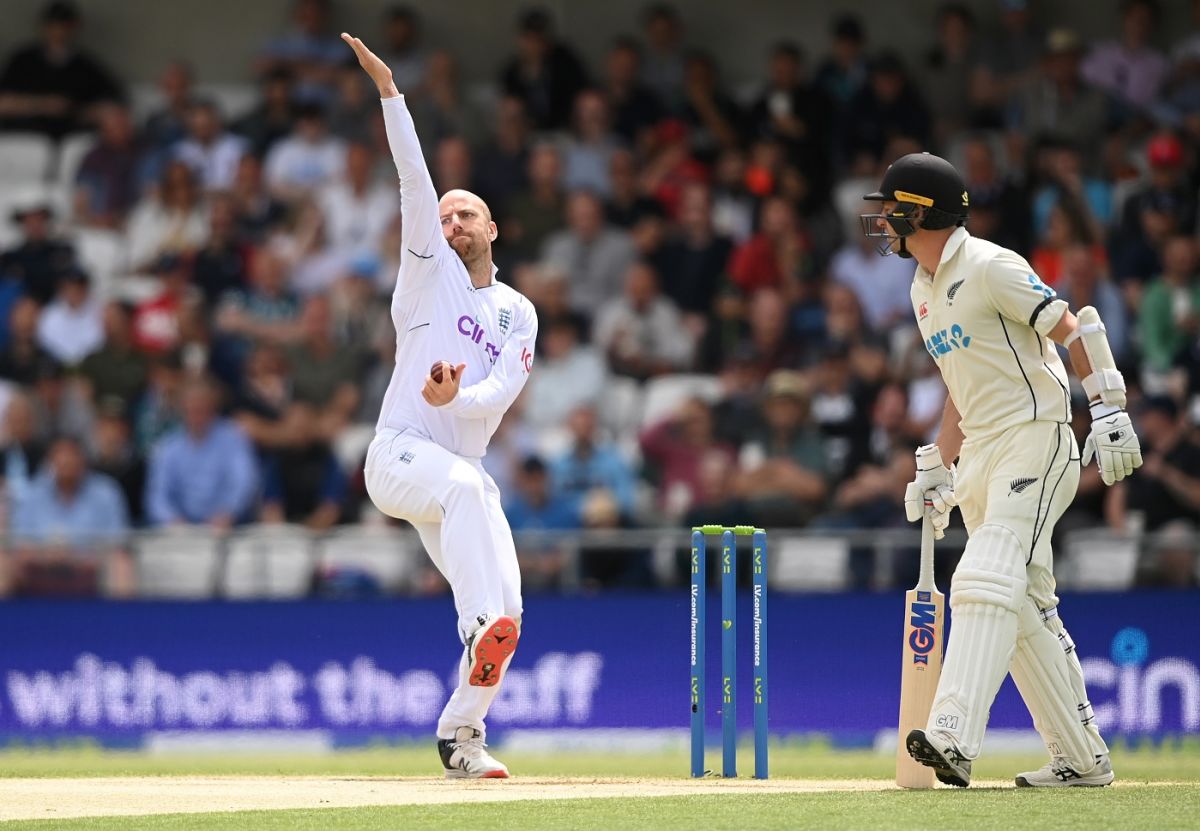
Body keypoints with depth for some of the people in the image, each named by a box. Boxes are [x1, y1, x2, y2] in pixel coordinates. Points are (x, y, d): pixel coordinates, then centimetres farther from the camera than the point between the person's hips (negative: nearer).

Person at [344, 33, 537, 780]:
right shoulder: (431, 272, 7)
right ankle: (482, 625, -52)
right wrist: (389, 93, -13)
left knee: (504, 614, -5)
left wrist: (457, 396, -23)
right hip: (401, 453, -5)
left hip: (462, 467, 5)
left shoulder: (519, 313, 14)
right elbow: (416, 183, -3)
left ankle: (460, 738, 8)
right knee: (466, 486, -39)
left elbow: (503, 392, -1)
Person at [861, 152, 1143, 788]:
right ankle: (1083, 758, 14)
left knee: (986, 584, -22)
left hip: (1035, 442, -10)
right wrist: (937, 467, 21)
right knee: (1027, 610, 9)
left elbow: (1072, 329, -13)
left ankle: (954, 739, -33)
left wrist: (1108, 411, -22)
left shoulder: (990, 268, -11)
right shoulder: (924, 290, 17)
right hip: (980, 459, 10)